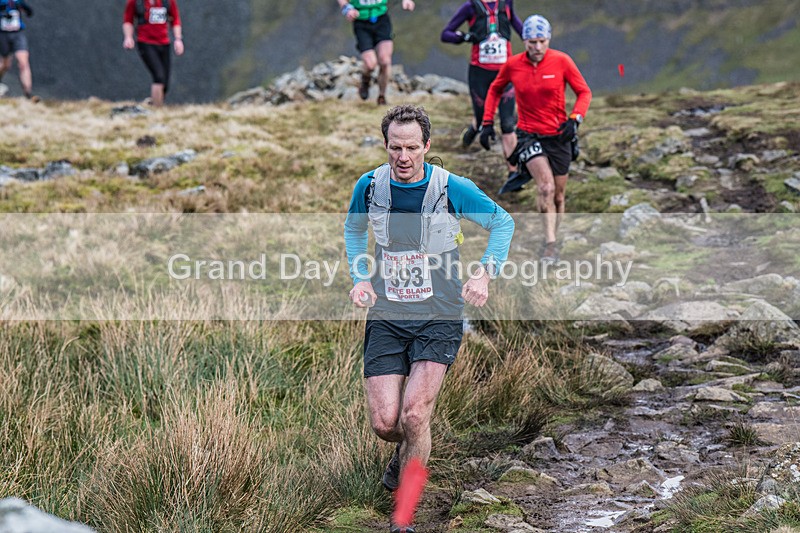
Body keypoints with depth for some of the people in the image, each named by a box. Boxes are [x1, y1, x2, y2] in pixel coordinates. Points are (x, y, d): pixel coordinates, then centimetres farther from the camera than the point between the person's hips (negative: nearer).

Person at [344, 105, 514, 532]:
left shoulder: (452, 189, -11)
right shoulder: (369, 186, -3)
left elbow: (502, 223, 5)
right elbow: (353, 229, 19)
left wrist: (484, 275, -9)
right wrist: (360, 278, 4)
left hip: (439, 320, -2)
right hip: (385, 319, 3)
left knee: (413, 414, -19)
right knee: (385, 423, -6)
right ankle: (408, 450, 33)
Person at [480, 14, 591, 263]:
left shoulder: (561, 61, -8)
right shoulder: (512, 65, -5)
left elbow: (584, 92, -1)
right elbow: (495, 90, 13)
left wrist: (574, 119, -16)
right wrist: (487, 122, 6)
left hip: (558, 135, 1)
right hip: (529, 135, -1)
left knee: (557, 195, 10)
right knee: (546, 186, -23)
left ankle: (552, 240, 30)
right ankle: (550, 244, -22)